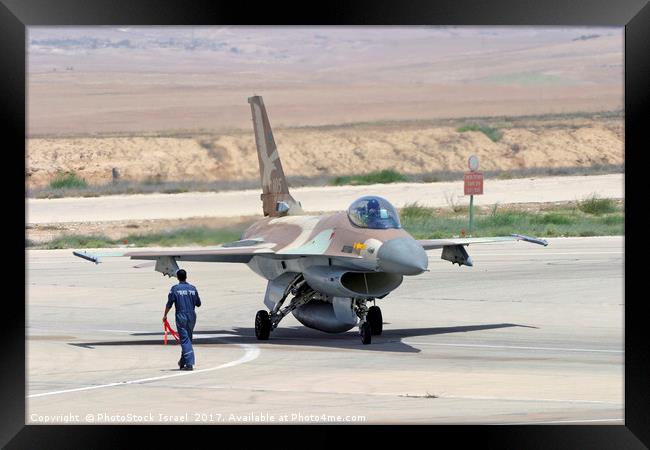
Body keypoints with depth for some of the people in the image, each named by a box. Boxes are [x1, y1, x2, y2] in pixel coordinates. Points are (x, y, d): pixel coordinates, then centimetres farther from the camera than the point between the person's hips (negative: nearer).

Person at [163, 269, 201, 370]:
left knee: (185, 340, -6)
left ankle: (189, 363, -14)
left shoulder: (175, 289, -6)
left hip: (181, 317, -4)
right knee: (188, 339, 16)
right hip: (192, 317, 4)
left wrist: (165, 315, 8)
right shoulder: (193, 288, 5)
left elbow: (169, 304, -5)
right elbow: (198, 303, 10)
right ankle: (183, 361, 26)